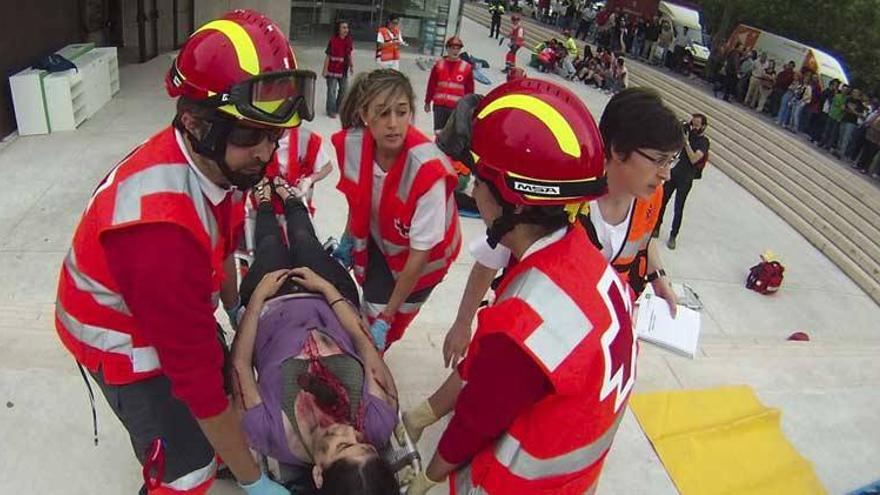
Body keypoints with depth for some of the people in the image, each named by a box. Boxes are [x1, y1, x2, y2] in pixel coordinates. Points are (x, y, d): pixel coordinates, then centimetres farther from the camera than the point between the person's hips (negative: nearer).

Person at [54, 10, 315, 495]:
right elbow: (194, 368, -35)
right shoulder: (160, 228, -43)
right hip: (122, 338, -7)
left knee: (228, 380, 24)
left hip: (173, 306, 8)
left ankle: (220, 455, 55)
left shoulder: (218, 159, -18)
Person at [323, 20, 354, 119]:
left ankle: (339, 108, 31)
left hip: (343, 70, 6)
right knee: (332, 91, 1)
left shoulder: (348, 40, 2)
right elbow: (328, 56, -12)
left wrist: (351, 66, 8)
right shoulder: (333, 41, -15)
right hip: (333, 70, -6)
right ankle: (331, 111, 11)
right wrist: (325, 70, -13)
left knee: (344, 89, 14)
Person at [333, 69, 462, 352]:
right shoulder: (351, 143, -24)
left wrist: (385, 318, -23)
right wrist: (347, 241, 14)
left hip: (422, 255, -3)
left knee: (391, 324, 11)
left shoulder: (427, 170, -38)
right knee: (370, 311, 12)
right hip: (378, 241, 3)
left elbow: (419, 254, -29)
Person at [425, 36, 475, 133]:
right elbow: (431, 85, 6)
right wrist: (427, 102, 9)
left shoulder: (467, 67, -2)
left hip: (457, 107, -2)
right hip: (439, 106, 2)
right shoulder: (439, 64, 2)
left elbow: (469, 90, 2)